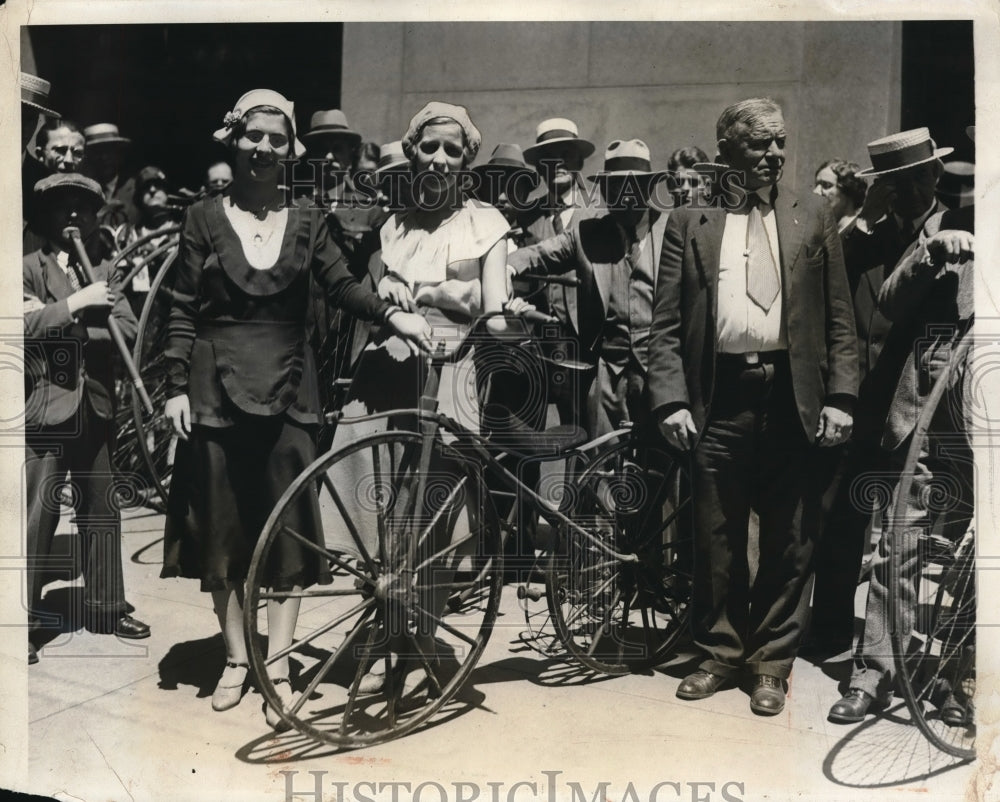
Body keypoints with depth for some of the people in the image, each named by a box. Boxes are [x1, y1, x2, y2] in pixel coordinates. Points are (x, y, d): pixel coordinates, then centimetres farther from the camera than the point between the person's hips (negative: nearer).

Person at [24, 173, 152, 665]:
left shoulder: (102, 272, 14)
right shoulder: (29, 268, 1)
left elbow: (127, 329, 0)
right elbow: (25, 326, -15)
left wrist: (60, 322, -10)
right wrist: (74, 305, -20)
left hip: (95, 408, 5)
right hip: (46, 406, -5)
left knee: (101, 509, 11)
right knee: (38, 514, -6)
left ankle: (105, 606, 22)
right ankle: (25, 618, 3)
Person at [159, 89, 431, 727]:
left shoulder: (305, 221, 7)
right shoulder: (206, 218, 3)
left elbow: (343, 285, -3)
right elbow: (184, 309, 2)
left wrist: (393, 314, -21)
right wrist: (177, 386, -4)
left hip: (287, 388, 1)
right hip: (218, 388, 0)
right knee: (222, 525, 6)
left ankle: (278, 663, 8)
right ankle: (236, 656, 19)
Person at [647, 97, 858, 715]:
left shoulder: (813, 219, 12)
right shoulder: (689, 223, 10)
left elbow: (840, 320, 9)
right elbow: (666, 324, 5)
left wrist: (840, 398, -2)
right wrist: (671, 400, -6)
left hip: (792, 399, 1)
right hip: (719, 398, 0)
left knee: (790, 539, 6)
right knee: (717, 537, 7)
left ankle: (773, 658, 21)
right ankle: (722, 651, 23)